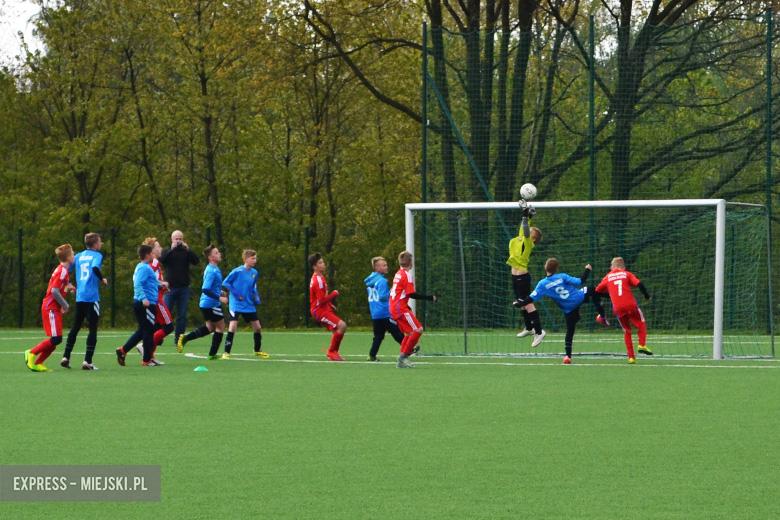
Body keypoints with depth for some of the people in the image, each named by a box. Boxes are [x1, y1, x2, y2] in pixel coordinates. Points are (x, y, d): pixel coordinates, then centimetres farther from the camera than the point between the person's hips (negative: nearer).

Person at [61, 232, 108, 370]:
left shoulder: (79, 256, 13)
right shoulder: (97, 255, -4)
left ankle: (65, 357, 13)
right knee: (93, 329, -1)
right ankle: (87, 361, -8)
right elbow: (95, 267, -24)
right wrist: (102, 279, -9)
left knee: (75, 327, 16)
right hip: (92, 297, -6)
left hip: (79, 297, 6)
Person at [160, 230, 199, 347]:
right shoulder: (167, 251, 6)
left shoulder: (186, 252, 8)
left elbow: (195, 261, -7)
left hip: (184, 288, 1)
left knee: (182, 316, 2)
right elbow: (162, 260, -14)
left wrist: (188, 249, -17)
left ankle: (178, 339, 7)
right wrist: (172, 249, -21)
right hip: (170, 288, -1)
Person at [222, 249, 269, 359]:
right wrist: (236, 294, -15)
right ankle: (226, 352, -11)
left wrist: (256, 298, 2)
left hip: (249, 305, 6)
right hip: (236, 304, -6)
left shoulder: (254, 272, 5)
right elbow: (226, 283, -7)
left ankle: (258, 350, 30)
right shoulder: (238, 271, -13)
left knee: (257, 327, 8)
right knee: (233, 325, -18)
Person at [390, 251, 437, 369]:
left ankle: (401, 361, 10)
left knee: (409, 333, 14)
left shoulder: (398, 274, 16)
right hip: (401, 308, -10)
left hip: (393, 308, 10)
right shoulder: (407, 275, -12)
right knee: (418, 329, -11)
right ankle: (404, 356, -12)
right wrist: (430, 298, -13)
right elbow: (411, 294, -17)